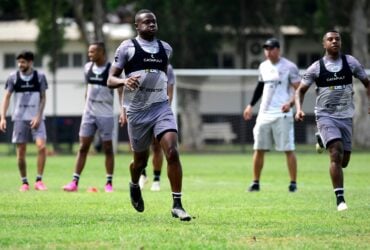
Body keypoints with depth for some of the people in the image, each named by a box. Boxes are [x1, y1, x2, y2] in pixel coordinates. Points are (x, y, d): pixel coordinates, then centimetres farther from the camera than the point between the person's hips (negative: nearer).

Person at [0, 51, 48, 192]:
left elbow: (43, 98, 3)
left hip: (36, 118, -1)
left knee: (41, 146, -15)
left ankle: (39, 180, -6)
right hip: (19, 118, 1)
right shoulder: (13, 77, 2)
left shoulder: (40, 77, 1)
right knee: (21, 151, 0)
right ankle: (24, 182, 12)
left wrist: (38, 117, -7)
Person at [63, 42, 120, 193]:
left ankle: (109, 183, 10)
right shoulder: (88, 67, 6)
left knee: (108, 148, 3)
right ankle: (75, 182, 0)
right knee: (83, 147, 1)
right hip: (89, 113, 5)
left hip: (105, 114, -4)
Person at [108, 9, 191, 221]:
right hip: (137, 111, -2)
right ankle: (135, 186, 46)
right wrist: (124, 81, -24)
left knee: (172, 152, -18)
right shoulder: (127, 48, -2)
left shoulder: (166, 49, 9)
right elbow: (111, 80, -4)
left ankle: (177, 205, -16)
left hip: (161, 107, 2)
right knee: (141, 160, 10)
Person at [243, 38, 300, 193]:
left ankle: (293, 183, 1)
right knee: (259, 149, 5)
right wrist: (251, 105, 21)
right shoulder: (263, 66, 12)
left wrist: (290, 103, -25)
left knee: (288, 149, -5)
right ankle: (255, 183, 13)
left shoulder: (289, 67, -7)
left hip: (282, 114, -6)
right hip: (264, 114, 6)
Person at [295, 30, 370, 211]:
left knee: (344, 161, 8)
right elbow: (300, 90, 5)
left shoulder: (350, 62, 3)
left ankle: (322, 140, 42)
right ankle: (340, 199, -20)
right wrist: (299, 108, -13)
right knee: (337, 154, -23)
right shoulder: (316, 68, -2)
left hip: (346, 116, 3)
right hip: (325, 116, -3)